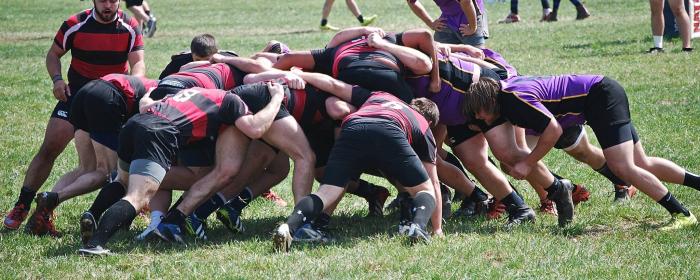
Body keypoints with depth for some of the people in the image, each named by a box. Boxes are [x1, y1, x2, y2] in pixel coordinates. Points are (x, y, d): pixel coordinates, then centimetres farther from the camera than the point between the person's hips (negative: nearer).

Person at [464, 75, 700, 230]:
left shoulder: (515, 99, -23)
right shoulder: (505, 87, 4)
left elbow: (553, 129, -26)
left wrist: (528, 163, -18)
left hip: (601, 96, -10)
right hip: (603, 94, 10)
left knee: (623, 168, -17)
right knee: (642, 163, 11)